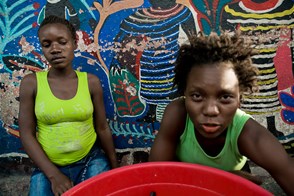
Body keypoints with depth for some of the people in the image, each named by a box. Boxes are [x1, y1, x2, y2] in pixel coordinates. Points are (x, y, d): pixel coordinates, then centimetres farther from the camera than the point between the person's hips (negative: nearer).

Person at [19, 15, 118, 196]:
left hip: (92, 161, 1)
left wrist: (114, 167, 9)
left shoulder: (91, 81, -5)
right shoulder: (31, 83, -7)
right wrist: (53, 174, -12)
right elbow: (27, 134, -5)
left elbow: (102, 128, 2)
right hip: (49, 167, 0)